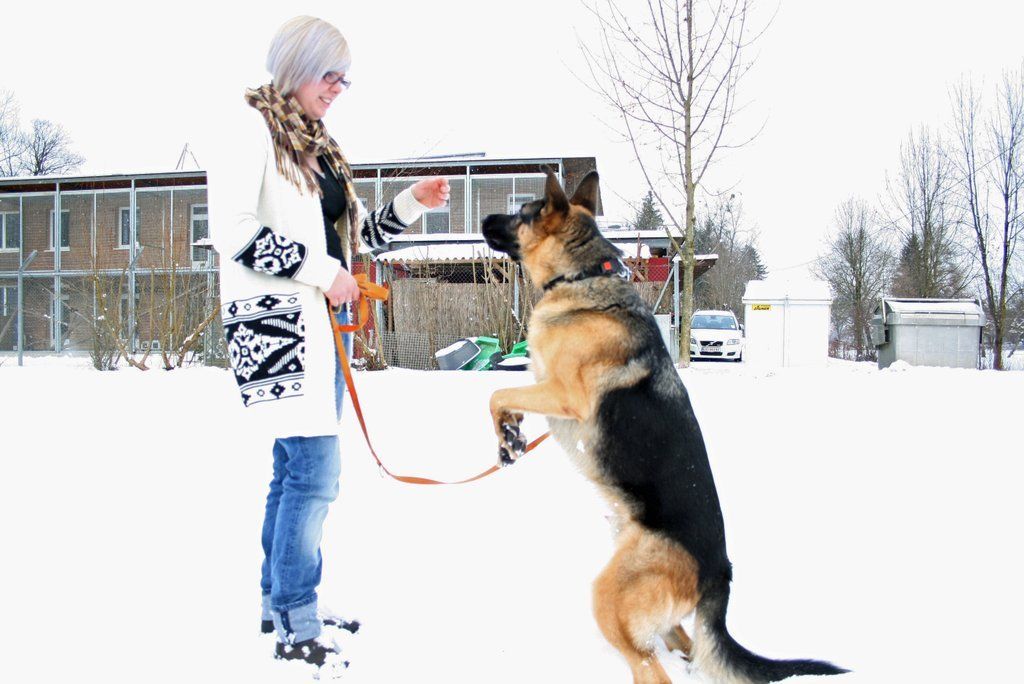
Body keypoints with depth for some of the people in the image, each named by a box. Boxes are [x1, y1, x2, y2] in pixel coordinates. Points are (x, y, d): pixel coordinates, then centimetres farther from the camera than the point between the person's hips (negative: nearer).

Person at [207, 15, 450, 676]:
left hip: (320, 322, 9)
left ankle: (280, 600, 24)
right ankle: (298, 630, -4)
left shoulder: (318, 146, 20)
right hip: (275, 320, -9)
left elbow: (354, 233, 25)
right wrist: (320, 270, -16)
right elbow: (232, 230, -17)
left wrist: (411, 204, 10)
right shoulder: (251, 127, -6)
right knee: (316, 469, -13)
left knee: (297, 469, 13)